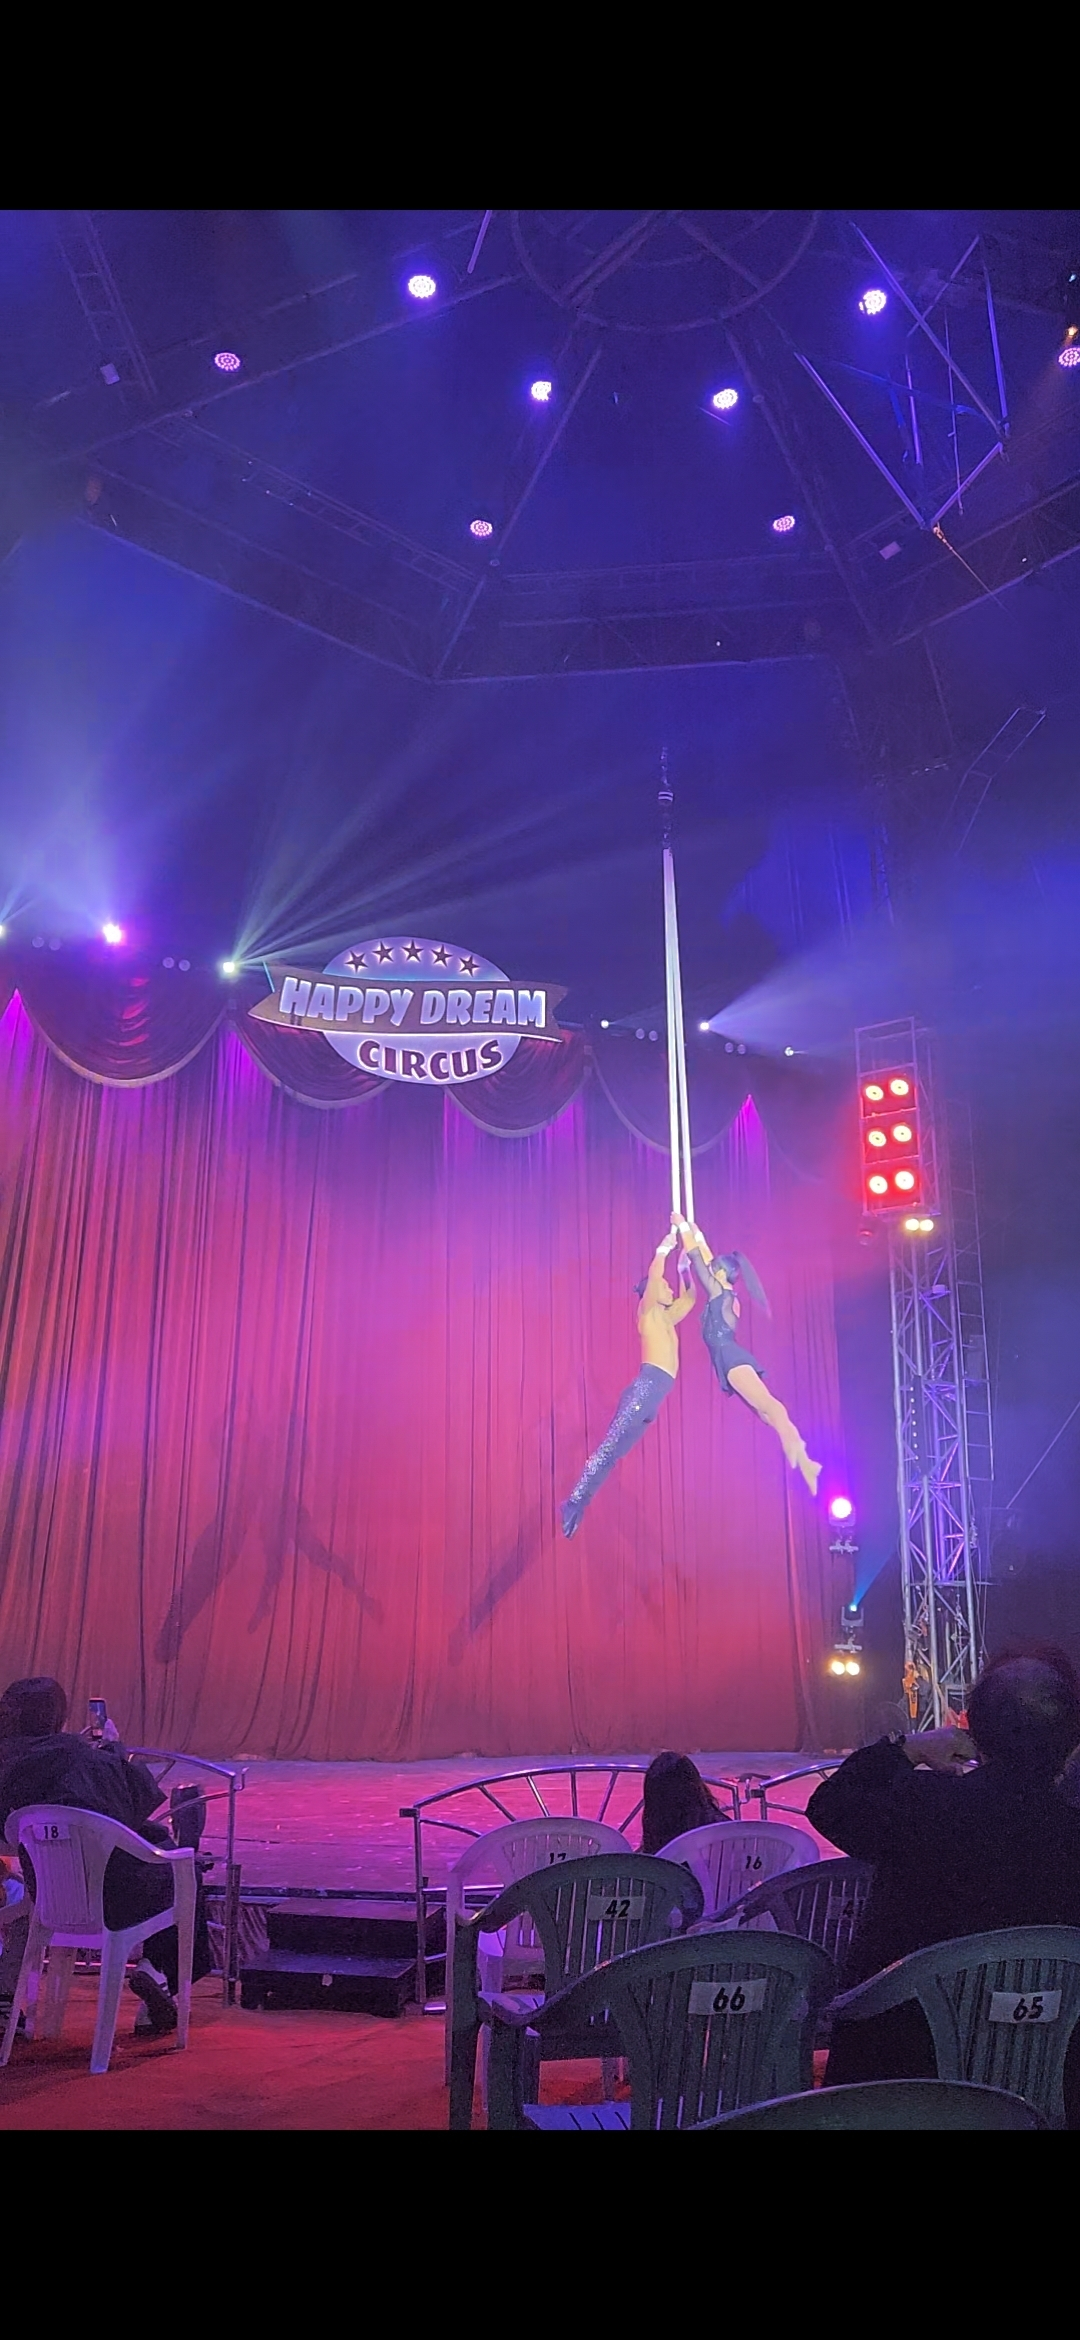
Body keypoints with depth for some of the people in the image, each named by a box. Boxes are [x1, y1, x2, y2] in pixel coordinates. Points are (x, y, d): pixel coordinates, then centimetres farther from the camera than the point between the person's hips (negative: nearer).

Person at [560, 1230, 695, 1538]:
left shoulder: (667, 1318, 26)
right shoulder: (648, 1313, 4)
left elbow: (689, 1296, 38)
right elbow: (653, 1278, -10)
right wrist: (664, 1249, -3)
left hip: (653, 1397, 8)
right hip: (645, 1388, -8)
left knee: (613, 1453, 2)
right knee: (609, 1447, -16)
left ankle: (578, 1504, -1)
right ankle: (575, 1501, -23)